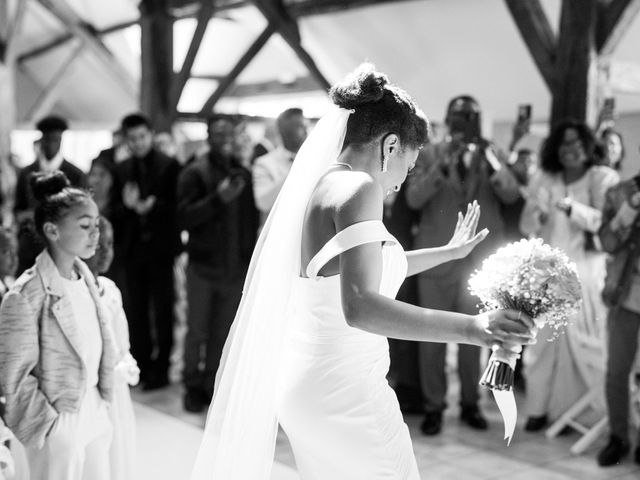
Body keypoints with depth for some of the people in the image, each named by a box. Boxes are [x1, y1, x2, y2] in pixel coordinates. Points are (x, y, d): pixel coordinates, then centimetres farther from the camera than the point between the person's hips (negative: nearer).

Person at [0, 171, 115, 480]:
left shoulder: (84, 277, 4)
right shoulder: (27, 294, -18)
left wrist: (102, 405, 10)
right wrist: (48, 424, -12)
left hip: (94, 417, 6)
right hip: (60, 425, -6)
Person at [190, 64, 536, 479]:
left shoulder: (321, 183, 10)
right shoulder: (358, 187, -18)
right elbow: (360, 306, -30)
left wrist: (449, 251, 34)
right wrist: (470, 328, -34)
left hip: (304, 380, 9)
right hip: (346, 391, -9)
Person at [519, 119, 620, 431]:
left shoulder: (604, 178, 1)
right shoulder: (543, 180, 10)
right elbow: (527, 229, 8)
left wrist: (570, 207, -24)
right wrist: (537, 209, -12)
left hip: (585, 274, -3)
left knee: (584, 344, -3)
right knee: (542, 341, 1)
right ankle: (540, 408, 10)